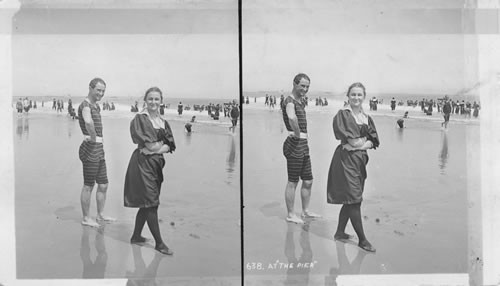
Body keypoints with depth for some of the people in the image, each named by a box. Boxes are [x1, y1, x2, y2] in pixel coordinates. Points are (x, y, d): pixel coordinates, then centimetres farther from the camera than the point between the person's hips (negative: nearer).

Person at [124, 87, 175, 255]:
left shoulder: (163, 122, 12)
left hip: (157, 164, 7)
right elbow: (150, 145, -16)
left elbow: (170, 146, 5)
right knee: (150, 203, -5)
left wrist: (157, 147, -11)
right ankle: (159, 243, -1)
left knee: (146, 204, 13)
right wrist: (162, 144, -3)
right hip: (142, 164, -7)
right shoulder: (140, 119, -8)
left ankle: (136, 236, 27)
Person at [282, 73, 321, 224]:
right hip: (295, 144, -9)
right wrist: (298, 134, -24)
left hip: (304, 145, 9)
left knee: (308, 181, 15)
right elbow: (292, 117, -38)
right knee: (293, 182, -1)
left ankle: (305, 211, 28)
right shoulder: (289, 101, -14)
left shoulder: (301, 102, 16)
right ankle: (290, 214, 9)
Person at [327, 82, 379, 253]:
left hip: (360, 160, 7)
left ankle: (340, 232, 25)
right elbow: (350, 140, -17)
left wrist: (362, 143, -10)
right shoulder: (342, 115, -8)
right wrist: (365, 139, -6)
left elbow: (374, 142, 7)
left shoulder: (366, 118, 13)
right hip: (346, 160, -7)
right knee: (354, 200, -6)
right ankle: (362, 240, 0)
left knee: (350, 200, 13)